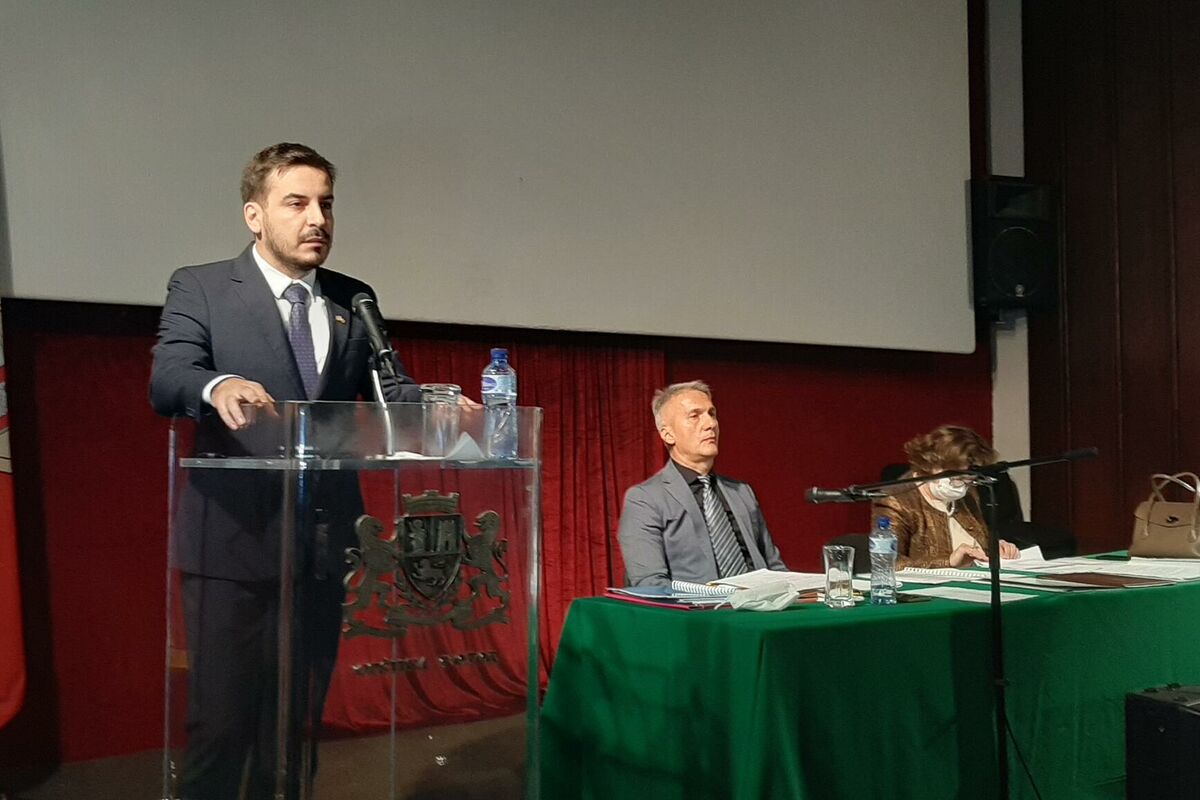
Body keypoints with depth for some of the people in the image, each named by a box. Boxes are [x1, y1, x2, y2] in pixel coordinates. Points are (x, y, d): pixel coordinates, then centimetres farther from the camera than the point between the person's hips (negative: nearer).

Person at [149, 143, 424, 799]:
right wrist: (218, 386, -37)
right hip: (233, 539, -4)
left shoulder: (353, 301, 13)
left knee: (296, 725, 15)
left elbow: (386, 391, 7)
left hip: (321, 544, 4)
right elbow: (166, 380, -15)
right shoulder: (200, 288, 0)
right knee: (220, 723, -2)